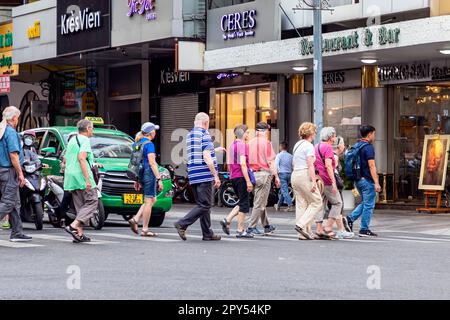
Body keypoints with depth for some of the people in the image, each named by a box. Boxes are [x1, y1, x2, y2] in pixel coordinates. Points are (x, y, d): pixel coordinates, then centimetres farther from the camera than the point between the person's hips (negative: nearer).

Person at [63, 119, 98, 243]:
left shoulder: (72, 140, 20)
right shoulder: (85, 140, -7)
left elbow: (65, 160, 24)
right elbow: (81, 158, -20)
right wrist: (87, 179, -23)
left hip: (70, 177, 9)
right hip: (81, 176, -9)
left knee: (80, 206, 10)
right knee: (92, 202, -5)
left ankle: (80, 233, 3)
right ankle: (73, 226, -19)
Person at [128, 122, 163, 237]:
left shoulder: (137, 144, 13)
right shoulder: (149, 144, -13)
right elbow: (152, 163, -18)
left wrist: (137, 180, 21)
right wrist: (159, 179, -17)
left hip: (140, 174, 9)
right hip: (148, 174, -9)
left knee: (152, 200, 17)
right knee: (149, 201, -2)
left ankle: (135, 219, 4)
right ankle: (145, 230, 0)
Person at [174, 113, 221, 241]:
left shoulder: (190, 135, 15)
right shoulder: (204, 135, -10)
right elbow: (207, 158, -17)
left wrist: (214, 150, 38)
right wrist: (216, 176, -14)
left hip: (193, 176, 9)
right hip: (205, 176, -9)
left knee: (203, 204, 13)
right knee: (205, 205, -6)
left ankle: (207, 234, 14)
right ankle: (182, 224, -14)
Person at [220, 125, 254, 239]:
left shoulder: (232, 145, 15)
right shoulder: (242, 145, -12)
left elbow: (229, 164, 19)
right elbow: (243, 164, -19)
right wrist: (248, 181, -20)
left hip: (233, 177, 9)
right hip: (242, 177, -9)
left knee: (242, 203, 17)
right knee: (244, 204, -2)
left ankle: (227, 220, 4)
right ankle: (240, 231, 0)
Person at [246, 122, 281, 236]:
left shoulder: (250, 143, 7)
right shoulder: (266, 142, -9)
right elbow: (271, 162, -10)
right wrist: (276, 176, -5)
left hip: (253, 174, 7)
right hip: (264, 173, -7)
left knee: (261, 202, 16)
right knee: (259, 203, -3)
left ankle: (266, 226, 23)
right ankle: (251, 227, -5)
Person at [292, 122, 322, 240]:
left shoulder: (297, 145, 16)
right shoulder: (309, 146, -10)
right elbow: (310, 165, -17)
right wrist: (313, 181, -18)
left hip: (295, 174, 9)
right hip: (305, 176, -9)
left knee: (301, 204, 8)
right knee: (316, 202, -1)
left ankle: (303, 233, 7)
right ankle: (301, 225, -12)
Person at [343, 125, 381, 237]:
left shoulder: (356, 146, 12)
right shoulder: (368, 147, -15)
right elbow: (371, 166, -19)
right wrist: (376, 183, -20)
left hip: (358, 180, 9)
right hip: (367, 180, -9)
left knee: (365, 203, 20)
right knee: (368, 205, 1)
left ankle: (350, 219, 5)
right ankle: (364, 230, 4)